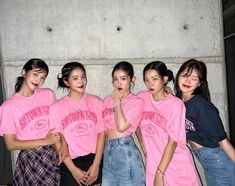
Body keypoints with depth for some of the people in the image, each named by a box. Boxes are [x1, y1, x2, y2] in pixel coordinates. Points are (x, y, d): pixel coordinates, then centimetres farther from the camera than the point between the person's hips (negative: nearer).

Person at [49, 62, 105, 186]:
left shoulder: (96, 102, -2)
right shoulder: (56, 108, -5)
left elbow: (101, 133, -3)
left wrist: (96, 165, -7)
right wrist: (73, 169, -7)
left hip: (94, 159, 2)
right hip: (71, 162, -1)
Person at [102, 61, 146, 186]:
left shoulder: (137, 102, -4)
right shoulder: (107, 99, 10)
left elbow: (121, 126, -17)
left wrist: (117, 102, -9)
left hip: (125, 150, -5)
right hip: (107, 150, 5)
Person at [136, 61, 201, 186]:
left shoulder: (176, 104, -14)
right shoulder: (141, 97, -3)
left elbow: (173, 142, -16)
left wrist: (159, 174, -17)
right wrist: (142, 143, 3)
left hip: (177, 163, -3)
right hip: (153, 163, 3)